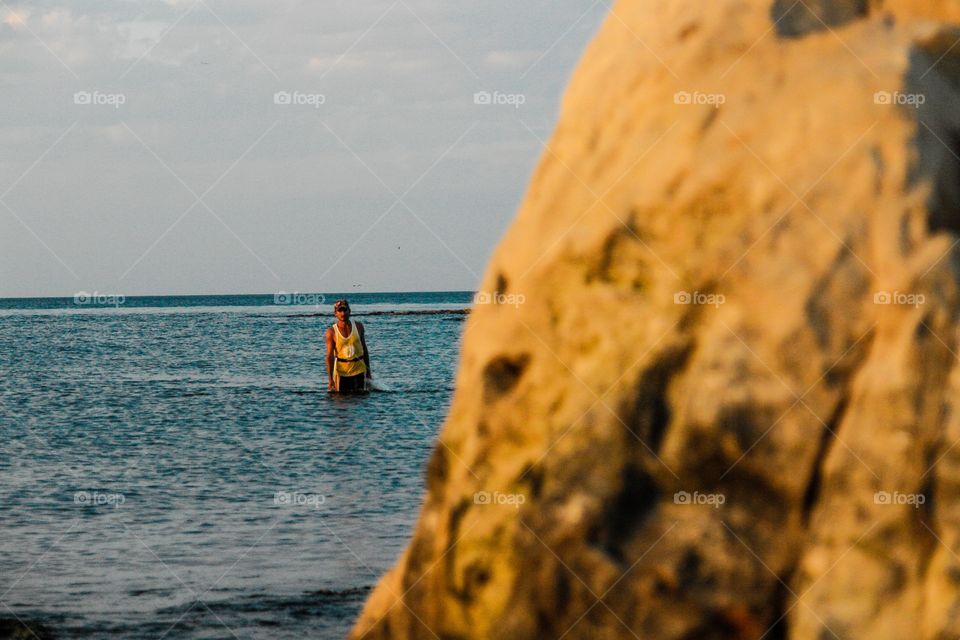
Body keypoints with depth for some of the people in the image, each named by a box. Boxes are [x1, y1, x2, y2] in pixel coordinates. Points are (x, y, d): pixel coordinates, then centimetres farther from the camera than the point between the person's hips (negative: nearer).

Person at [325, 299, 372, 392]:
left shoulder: (358, 326, 2)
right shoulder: (331, 331, -7)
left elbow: (364, 349, 11)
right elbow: (330, 356, -8)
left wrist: (368, 370, 12)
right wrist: (330, 378, -15)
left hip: (359, 370, 2)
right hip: (342, 371, -2)